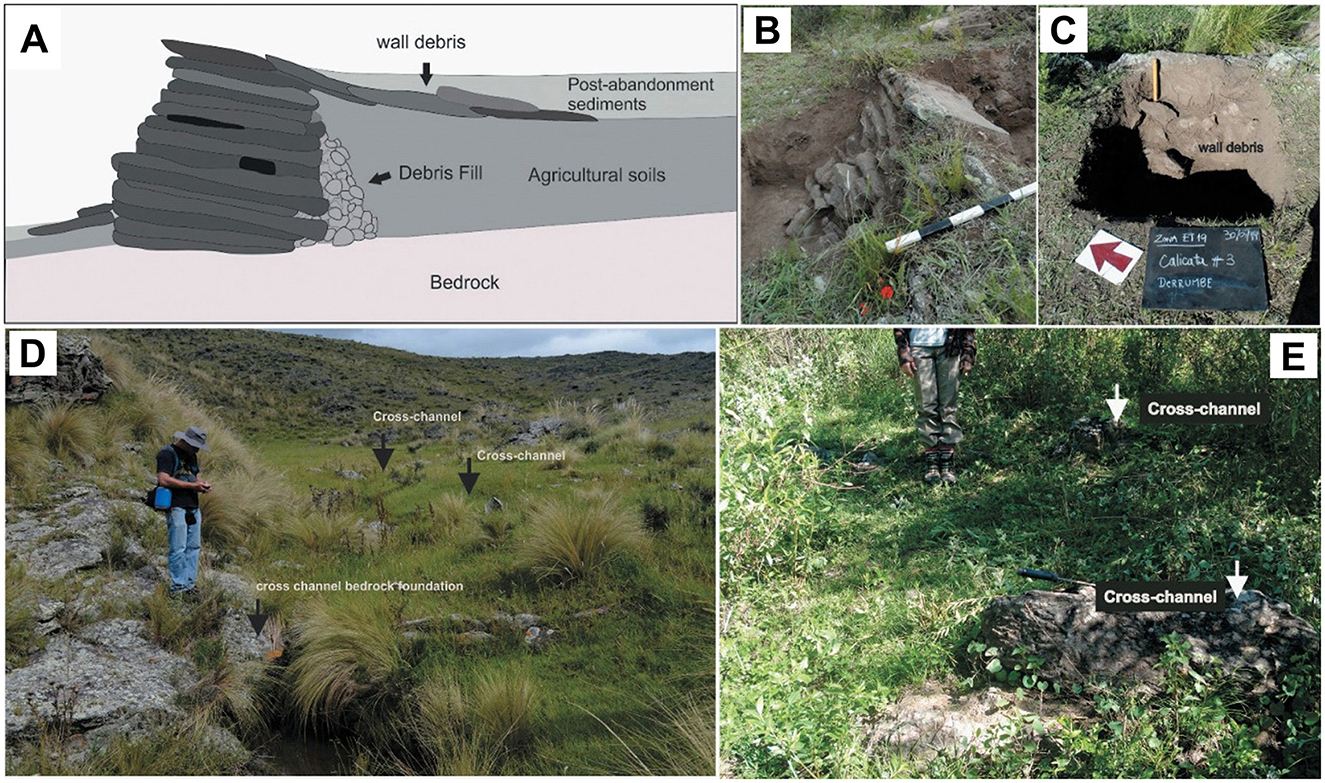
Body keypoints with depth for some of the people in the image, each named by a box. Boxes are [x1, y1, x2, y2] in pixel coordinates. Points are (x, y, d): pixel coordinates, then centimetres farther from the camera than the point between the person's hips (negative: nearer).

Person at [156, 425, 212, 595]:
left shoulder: (191, 455, 19)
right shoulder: (167, 454, -9)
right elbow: (164, 479, -19)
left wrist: (202, 485, 6)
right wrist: (192, 485, -17)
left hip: (193, 508, 9)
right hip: (176, 507, -9)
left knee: (193, 547, 9)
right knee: (178, 549, -7)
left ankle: (189, 583, 16)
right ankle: (177, 587, -2)